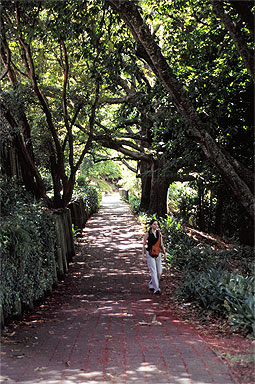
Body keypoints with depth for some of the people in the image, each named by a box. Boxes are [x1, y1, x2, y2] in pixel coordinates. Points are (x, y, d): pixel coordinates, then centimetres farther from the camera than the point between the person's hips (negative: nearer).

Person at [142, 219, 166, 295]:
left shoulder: (159, 233, 6)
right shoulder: (147, 234, -6)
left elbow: (161, 244, 14)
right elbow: (144, 245, 0)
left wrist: (164, 252, 6)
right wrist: (143, 255, -3)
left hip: (158, 254, 5)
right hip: (150, 254, -5)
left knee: (159, 272, 5)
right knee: (153, 271, -12)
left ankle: (151, 285, 26)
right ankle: (156, 289, -12)